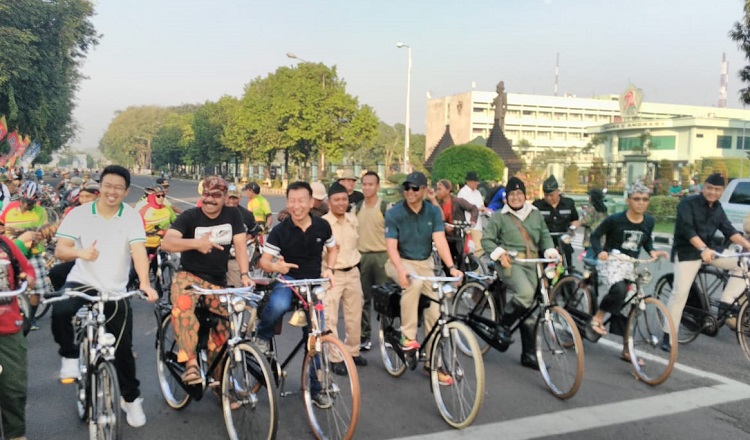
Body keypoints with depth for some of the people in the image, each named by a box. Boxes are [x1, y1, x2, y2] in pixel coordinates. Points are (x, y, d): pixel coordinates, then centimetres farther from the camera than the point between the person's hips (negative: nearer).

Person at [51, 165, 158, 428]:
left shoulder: (132, 217, -7)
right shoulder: (79, 214, -6)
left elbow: (138, 250, -21)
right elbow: (60, 250, -11)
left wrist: (145, 283, -37)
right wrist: (80, 252, -34)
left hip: (116, 291, 0)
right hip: (82, 282, 0)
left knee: (123, 349, 3)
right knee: (60, 312, -33)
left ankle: (131, 398, 25)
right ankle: (70, 356, -3)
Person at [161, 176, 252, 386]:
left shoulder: (233, 215, 0)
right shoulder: (190, 216, -8)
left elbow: (240, 245, -7)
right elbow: (166, 242, -20)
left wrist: (244, 275, -21)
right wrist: (197, 243, -36)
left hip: (218, 281, 3)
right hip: (189, 275, -3)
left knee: (222, 330, 0)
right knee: (183, 306, -35)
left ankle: (218, 379, 22)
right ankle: (191, 364, -34)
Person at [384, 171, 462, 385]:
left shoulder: (433, 212, -5)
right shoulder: (394, 213, -13)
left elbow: (440, 241, -15)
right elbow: (391, 246, -18)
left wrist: (451, 267, -31)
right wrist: (401, 269, -35)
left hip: (425, 263, 3)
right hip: (400, 262, -3)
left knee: (434, 312, -3)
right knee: (414, 283, -37)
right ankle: (407, 335, -23)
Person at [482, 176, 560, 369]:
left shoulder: (535, 214, 15)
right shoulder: (499, 216, 4)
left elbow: (545, 235, 19)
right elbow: (487, 239, 0)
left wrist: (551, 251, 0)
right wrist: (499, 252, -17)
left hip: (531, 264, 5)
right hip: (510, 263, -4)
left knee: (528, 310, 6)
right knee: (525, 293, -32)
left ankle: (529, 355, 15)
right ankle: (504, 324, -8)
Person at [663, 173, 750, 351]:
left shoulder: (718, 208, 9)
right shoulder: (688, 203, -12)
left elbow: (729, 231, 1)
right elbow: (687, 229, -24)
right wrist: (703, 248, -38)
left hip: (709, 251, 7)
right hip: (686, 252, -7)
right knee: (680, 293, -15)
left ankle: (725, 304, -4)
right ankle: (668, 337, -10)